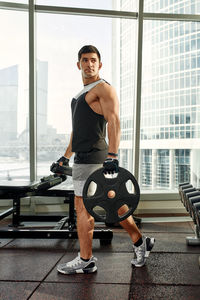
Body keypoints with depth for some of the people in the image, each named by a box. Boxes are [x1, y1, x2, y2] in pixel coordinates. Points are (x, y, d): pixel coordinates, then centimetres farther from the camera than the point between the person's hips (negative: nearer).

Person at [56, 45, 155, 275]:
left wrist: (112, 156, -31)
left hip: (92, 158, -9)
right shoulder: (82, 93, 23)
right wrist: (66, 156, 29)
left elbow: (114, 121, -20)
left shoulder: (104, 88, -6)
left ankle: (85, 261, 11)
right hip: (83, 157, 9)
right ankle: (140, 243, 24)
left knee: (82, 207, -3)